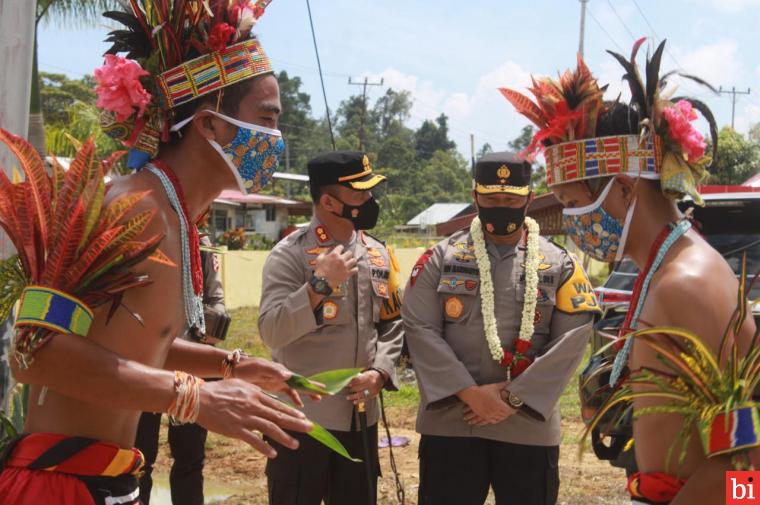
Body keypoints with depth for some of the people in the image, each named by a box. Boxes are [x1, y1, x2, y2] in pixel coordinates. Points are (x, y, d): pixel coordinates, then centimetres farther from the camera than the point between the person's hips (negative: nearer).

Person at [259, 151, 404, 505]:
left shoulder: (377, 254, 9)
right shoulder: (290, 254, -10)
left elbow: (392, 324, 12)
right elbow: (272, 332, -18)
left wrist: (380, 372, -4)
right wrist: (320, 283, -25)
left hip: (361, 415, 6)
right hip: (303, 416, -5)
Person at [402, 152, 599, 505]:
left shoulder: (559, 264, 3)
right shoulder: (441, 258, 3)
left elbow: (571, 340, -5)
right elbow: (420, 329, -5)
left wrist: (514, 398, -13)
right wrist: (471, 394, -14)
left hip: (529, 425, 0)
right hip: (450, 421, 0)